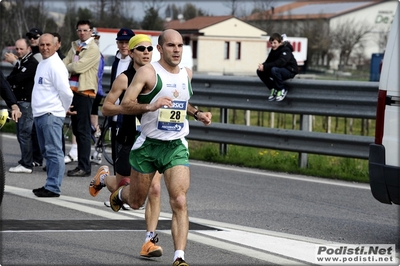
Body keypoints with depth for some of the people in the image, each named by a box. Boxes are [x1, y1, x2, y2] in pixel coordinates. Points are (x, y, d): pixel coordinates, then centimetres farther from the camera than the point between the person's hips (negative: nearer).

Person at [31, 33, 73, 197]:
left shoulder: (55, 66, -13)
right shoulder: (42, 64, 16)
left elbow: (66, 92, -16)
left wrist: (63, 109, -2)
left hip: (51, 115, -10)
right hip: (39, 114, 10)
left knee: (53, 152, -9)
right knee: (46, 152, 14)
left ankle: (53, 188, -10)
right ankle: (50, 184, 21)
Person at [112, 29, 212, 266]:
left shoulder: (187, 74, 8)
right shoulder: (148, 72, -11)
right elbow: (125, 105, -17)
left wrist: (197, 114, 12)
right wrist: (150, 106, -33)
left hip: (177, 148, 3)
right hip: (148, 146, -3)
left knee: (180, 202, -15)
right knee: (136, 202, 14)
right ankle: (119, 194, 52)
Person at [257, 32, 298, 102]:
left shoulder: (286, 50, -20)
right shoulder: (273, 51, 6)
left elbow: (281, 62, -35)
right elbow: (268, 61, 4)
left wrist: (265, 66, -38)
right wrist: (262, 65, -21)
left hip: (290, 71, -8)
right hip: (280, 70, 8)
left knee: (274, 69, -38)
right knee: (260, 71, -7)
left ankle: (281, 90, -18)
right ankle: (273, 89, 2)